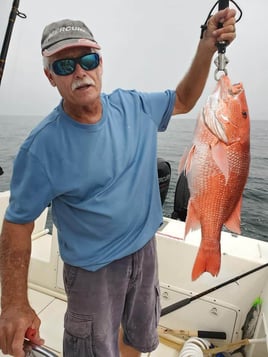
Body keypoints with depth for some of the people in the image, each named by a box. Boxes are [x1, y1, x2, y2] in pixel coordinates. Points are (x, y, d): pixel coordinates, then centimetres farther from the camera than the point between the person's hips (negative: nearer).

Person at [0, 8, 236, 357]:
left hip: (145, 249, 5)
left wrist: (208, 45, -6)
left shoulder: (132, 105, -8)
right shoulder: (42, 146, -22)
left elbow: (183, 100, 7)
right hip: (93, 269, -4)